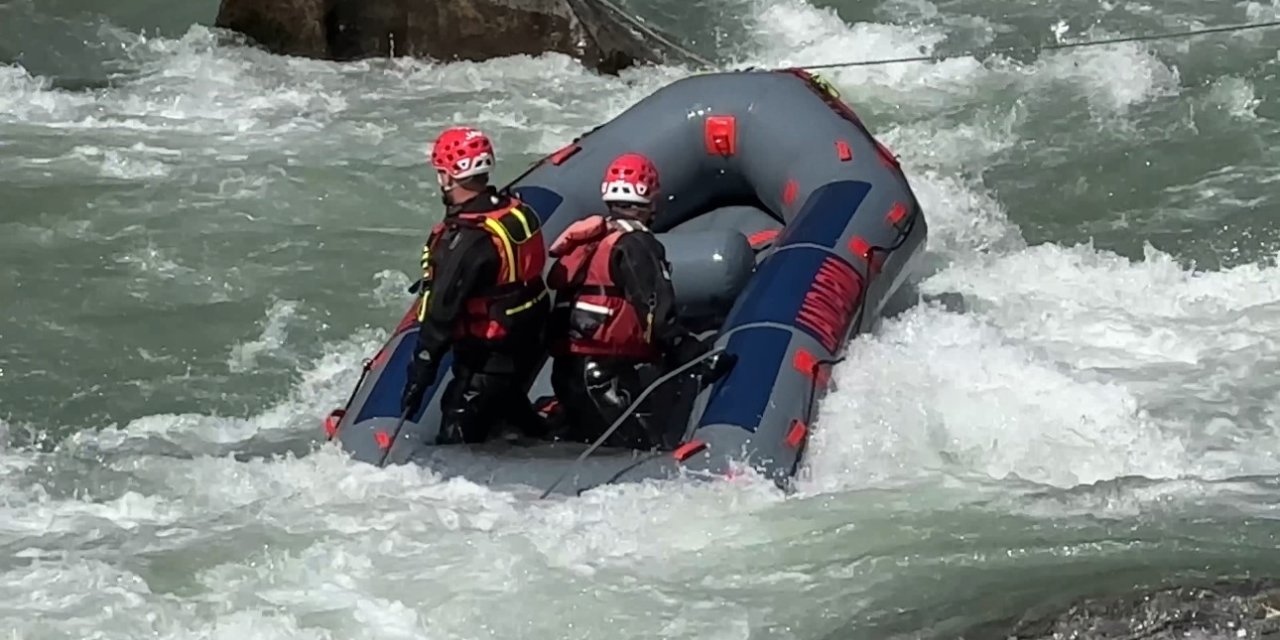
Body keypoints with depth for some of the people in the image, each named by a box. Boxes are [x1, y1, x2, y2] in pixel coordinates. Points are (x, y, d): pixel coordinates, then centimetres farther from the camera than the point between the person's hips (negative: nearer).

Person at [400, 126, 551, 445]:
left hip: (489, 356, -9)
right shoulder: (516, 211, -2)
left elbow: (442, 314, -23)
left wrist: (419, 375, -17)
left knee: (455, 442, -6)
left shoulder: (467, 239, -27)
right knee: (505, 403, 34)